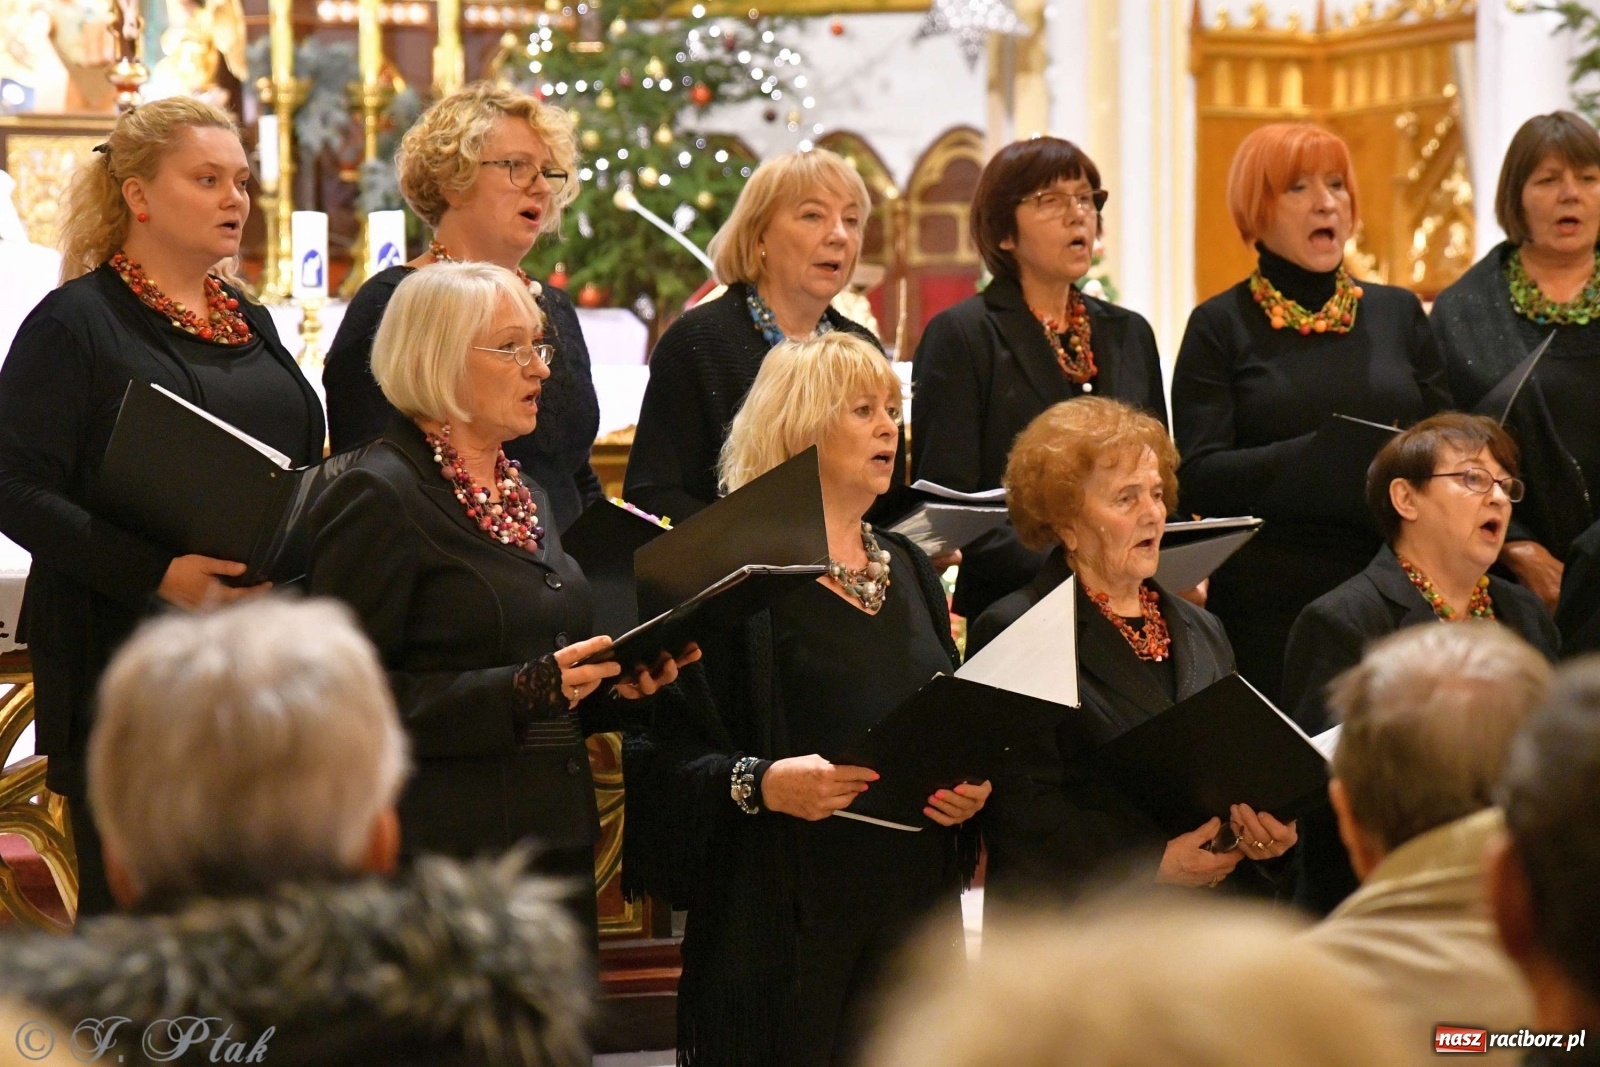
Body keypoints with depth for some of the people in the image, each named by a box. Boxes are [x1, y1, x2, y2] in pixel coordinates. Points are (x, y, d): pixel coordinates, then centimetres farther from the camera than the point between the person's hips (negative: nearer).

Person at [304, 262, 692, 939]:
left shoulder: (525, 494, 18)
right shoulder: (377, 496, -9)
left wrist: (617, 681, 5)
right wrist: (525, 689, -23)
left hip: (558, 848, 8)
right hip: (445, 855, -8)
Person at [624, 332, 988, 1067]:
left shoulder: (908, 571, 16)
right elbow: (668, 749, -11)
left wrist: (970, 788, 2)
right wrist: (760, 784, -26)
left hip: (912, 906, 6)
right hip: (784, 917, -6)